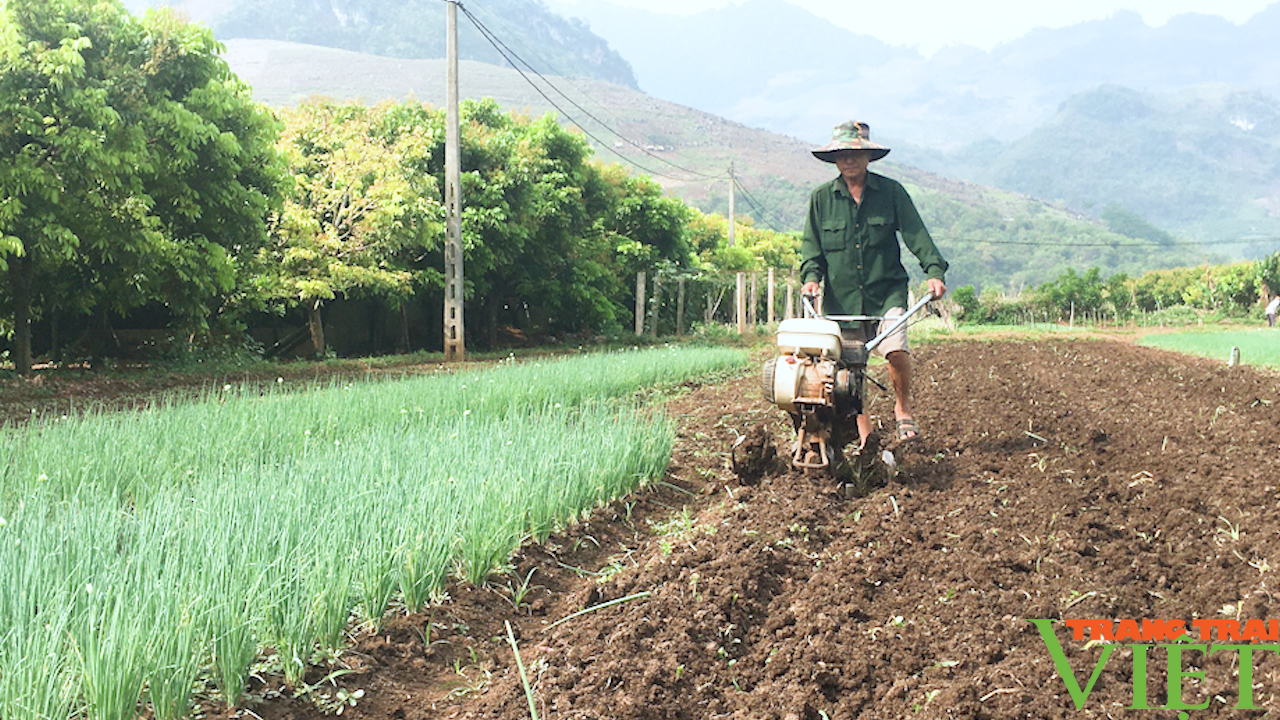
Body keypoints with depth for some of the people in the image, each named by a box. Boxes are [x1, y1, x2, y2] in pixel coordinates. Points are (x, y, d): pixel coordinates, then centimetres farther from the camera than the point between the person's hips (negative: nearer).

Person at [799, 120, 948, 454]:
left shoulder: (891, 192, 4)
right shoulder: (822, 198, 7)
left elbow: (916, 234, 0)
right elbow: (811, 243, 7)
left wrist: (934, 270, -14)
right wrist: (811, 275, -11)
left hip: (887, 292, -1)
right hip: (841, 298, 2)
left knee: (895, 349, -22)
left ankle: (903, 408, 5)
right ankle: (865, 434, 18)